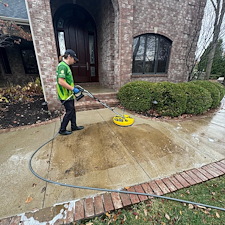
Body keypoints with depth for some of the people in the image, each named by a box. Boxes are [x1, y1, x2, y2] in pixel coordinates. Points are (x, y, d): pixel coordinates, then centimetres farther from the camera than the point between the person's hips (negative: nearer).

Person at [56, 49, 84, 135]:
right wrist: (73, 89, -22)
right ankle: (62, 130, 15)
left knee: (72, 110, 16)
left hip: (69, 94, 10)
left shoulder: (66, 66, 14)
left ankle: (74, 126, 30)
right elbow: (61, 82, -26)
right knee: (69, 111, 0)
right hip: (65, 95, -10)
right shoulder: (62, 66, -17)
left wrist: (73, 89, 18)